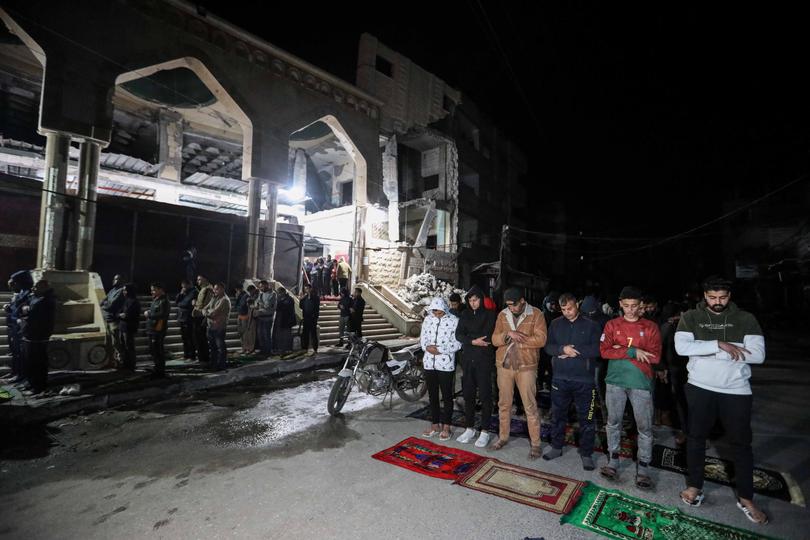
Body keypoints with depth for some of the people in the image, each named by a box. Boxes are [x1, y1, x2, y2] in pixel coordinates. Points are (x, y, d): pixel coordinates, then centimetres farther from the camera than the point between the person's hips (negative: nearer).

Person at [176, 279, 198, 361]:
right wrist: (180, 294, 2)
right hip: (182, 319, 8)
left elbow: (187, 304, -15)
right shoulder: (183, 293, 18)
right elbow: (176, 302, 11)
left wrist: (179, 304, -3)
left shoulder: (194, 292, -8)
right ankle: (186, 355, 22)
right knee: (184, 338, 13)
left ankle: (192, 356, 3)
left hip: (189, 320, -8)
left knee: (190, 338, -4)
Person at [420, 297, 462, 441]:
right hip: (429, 363, 5)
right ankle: (435, 424, 29)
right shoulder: (428, 319, 7)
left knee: (447, 395, 7)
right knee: (432, 395, 14)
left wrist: (440, 349, -18)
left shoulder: (454, 320, -8)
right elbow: (423, 337, 10)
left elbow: (457, 343, -11)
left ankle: (446, 426, 21)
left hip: (446, 363, -5)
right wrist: (427, 347, -11)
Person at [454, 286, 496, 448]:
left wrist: (468, 337, -5)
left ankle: (485, 432, 14)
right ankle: (470, 429, 23)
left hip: (484, 360, -4)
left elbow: (487, 337, -11)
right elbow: (458, 335, -1)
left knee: (485, 395, 2)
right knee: (468, 395, 10)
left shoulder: (489, 315, -2)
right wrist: (473, 341, -14)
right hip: (468, 360, 4)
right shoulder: (465, 315, 10)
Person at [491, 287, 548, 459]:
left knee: (530, 406, 5)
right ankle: (503, 437, 31)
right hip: (504, 365, 4)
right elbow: (495, 340, -1)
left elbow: (540, 340, -16)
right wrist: (509, 334, -20)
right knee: (504, 404, 14)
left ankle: (535, 443, 20)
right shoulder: (502, 315, 4)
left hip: (526, 366, -3)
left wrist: (516, 339, -14)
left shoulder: (536, 314, -6)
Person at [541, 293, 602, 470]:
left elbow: (597, 349, -12)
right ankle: (556, 447, 31)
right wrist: (563, 349, -17)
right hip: (560, 378, 3)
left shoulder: (591, 325, -2)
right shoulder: (556, 324, 6)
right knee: (558, 415, 14)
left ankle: (586, 454, 24)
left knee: (586, 418, 7)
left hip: (584, 380, -2)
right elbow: (548, 347, 1)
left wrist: (574, 351, -14)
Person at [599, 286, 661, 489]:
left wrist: (621, 350, -11)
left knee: (645, 427, 5)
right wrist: (633, 352, -17)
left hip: (641, 382, -1)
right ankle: (612, 462, 24)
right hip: (615, 381, 1)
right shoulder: (612, 325, 3)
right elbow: (604, 351, -8)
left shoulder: (650, 327, 0)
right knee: (613, 423, 11)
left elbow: (655, 357, -9)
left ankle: (643, 469, 19)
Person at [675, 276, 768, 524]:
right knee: (696, 437, 12)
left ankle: (745, 498, 29)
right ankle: (694, 486, 29)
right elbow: (681, 347, -18)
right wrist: (719, 345, -24)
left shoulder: (746, 319, -2)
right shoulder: (691, 317, -4)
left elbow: (758, 354, -13)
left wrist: (706, 351, -19)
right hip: (700, 388, 0)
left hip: (737, 391, 1)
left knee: (742, 443, 12)